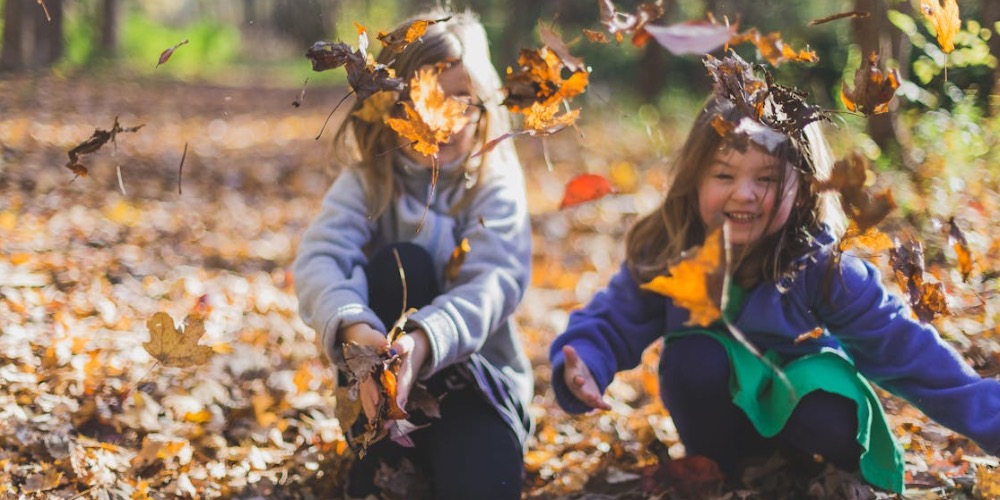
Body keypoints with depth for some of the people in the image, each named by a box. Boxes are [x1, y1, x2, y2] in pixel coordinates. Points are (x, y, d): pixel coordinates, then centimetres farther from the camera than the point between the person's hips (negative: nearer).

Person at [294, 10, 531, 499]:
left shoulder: (495, 187, -7)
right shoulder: (366, 182, -4)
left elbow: (494, 281, -24)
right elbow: (318, 259, -22)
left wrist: (424, 340, -46)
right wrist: (353, 327, -46)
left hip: (475, 374, -1)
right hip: (381, 376, 1)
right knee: (400, 263, -27)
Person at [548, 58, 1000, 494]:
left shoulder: (822, 267, -23)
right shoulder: (663, 256, -19)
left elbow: (903, 347, -22)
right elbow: (611, 324, -11)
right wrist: (581, 368, -34)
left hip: (800, 397, -1)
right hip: (718, 409, 2)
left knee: (832, 425, -33)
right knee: (694, 355, -30)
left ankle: (805, 463, 4)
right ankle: (713, 466, -3)